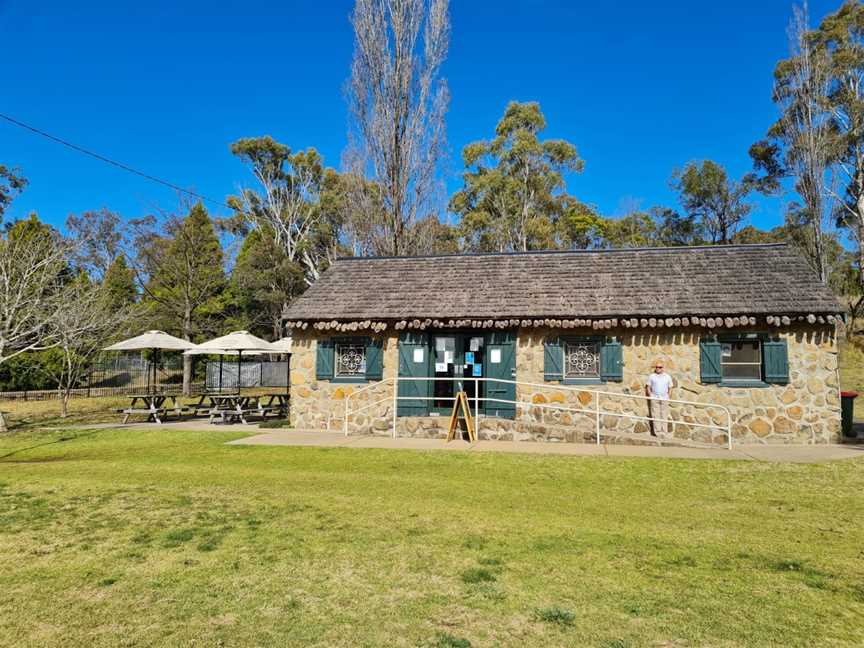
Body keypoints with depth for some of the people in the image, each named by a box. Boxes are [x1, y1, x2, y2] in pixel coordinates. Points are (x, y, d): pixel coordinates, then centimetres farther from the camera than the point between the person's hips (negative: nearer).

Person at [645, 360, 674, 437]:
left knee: (664, 416, 0)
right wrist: (650, 396, -1)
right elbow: (648, 387, 9)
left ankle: (664, 432, 2)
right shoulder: (651, 376, 6)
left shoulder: (667, 377, 9)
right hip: (654, 398, -1)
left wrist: (669, 397, 3)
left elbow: (670, 388, 12)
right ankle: (657, 431, -3)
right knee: (655, 415, -5)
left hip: (664, 399, 1)